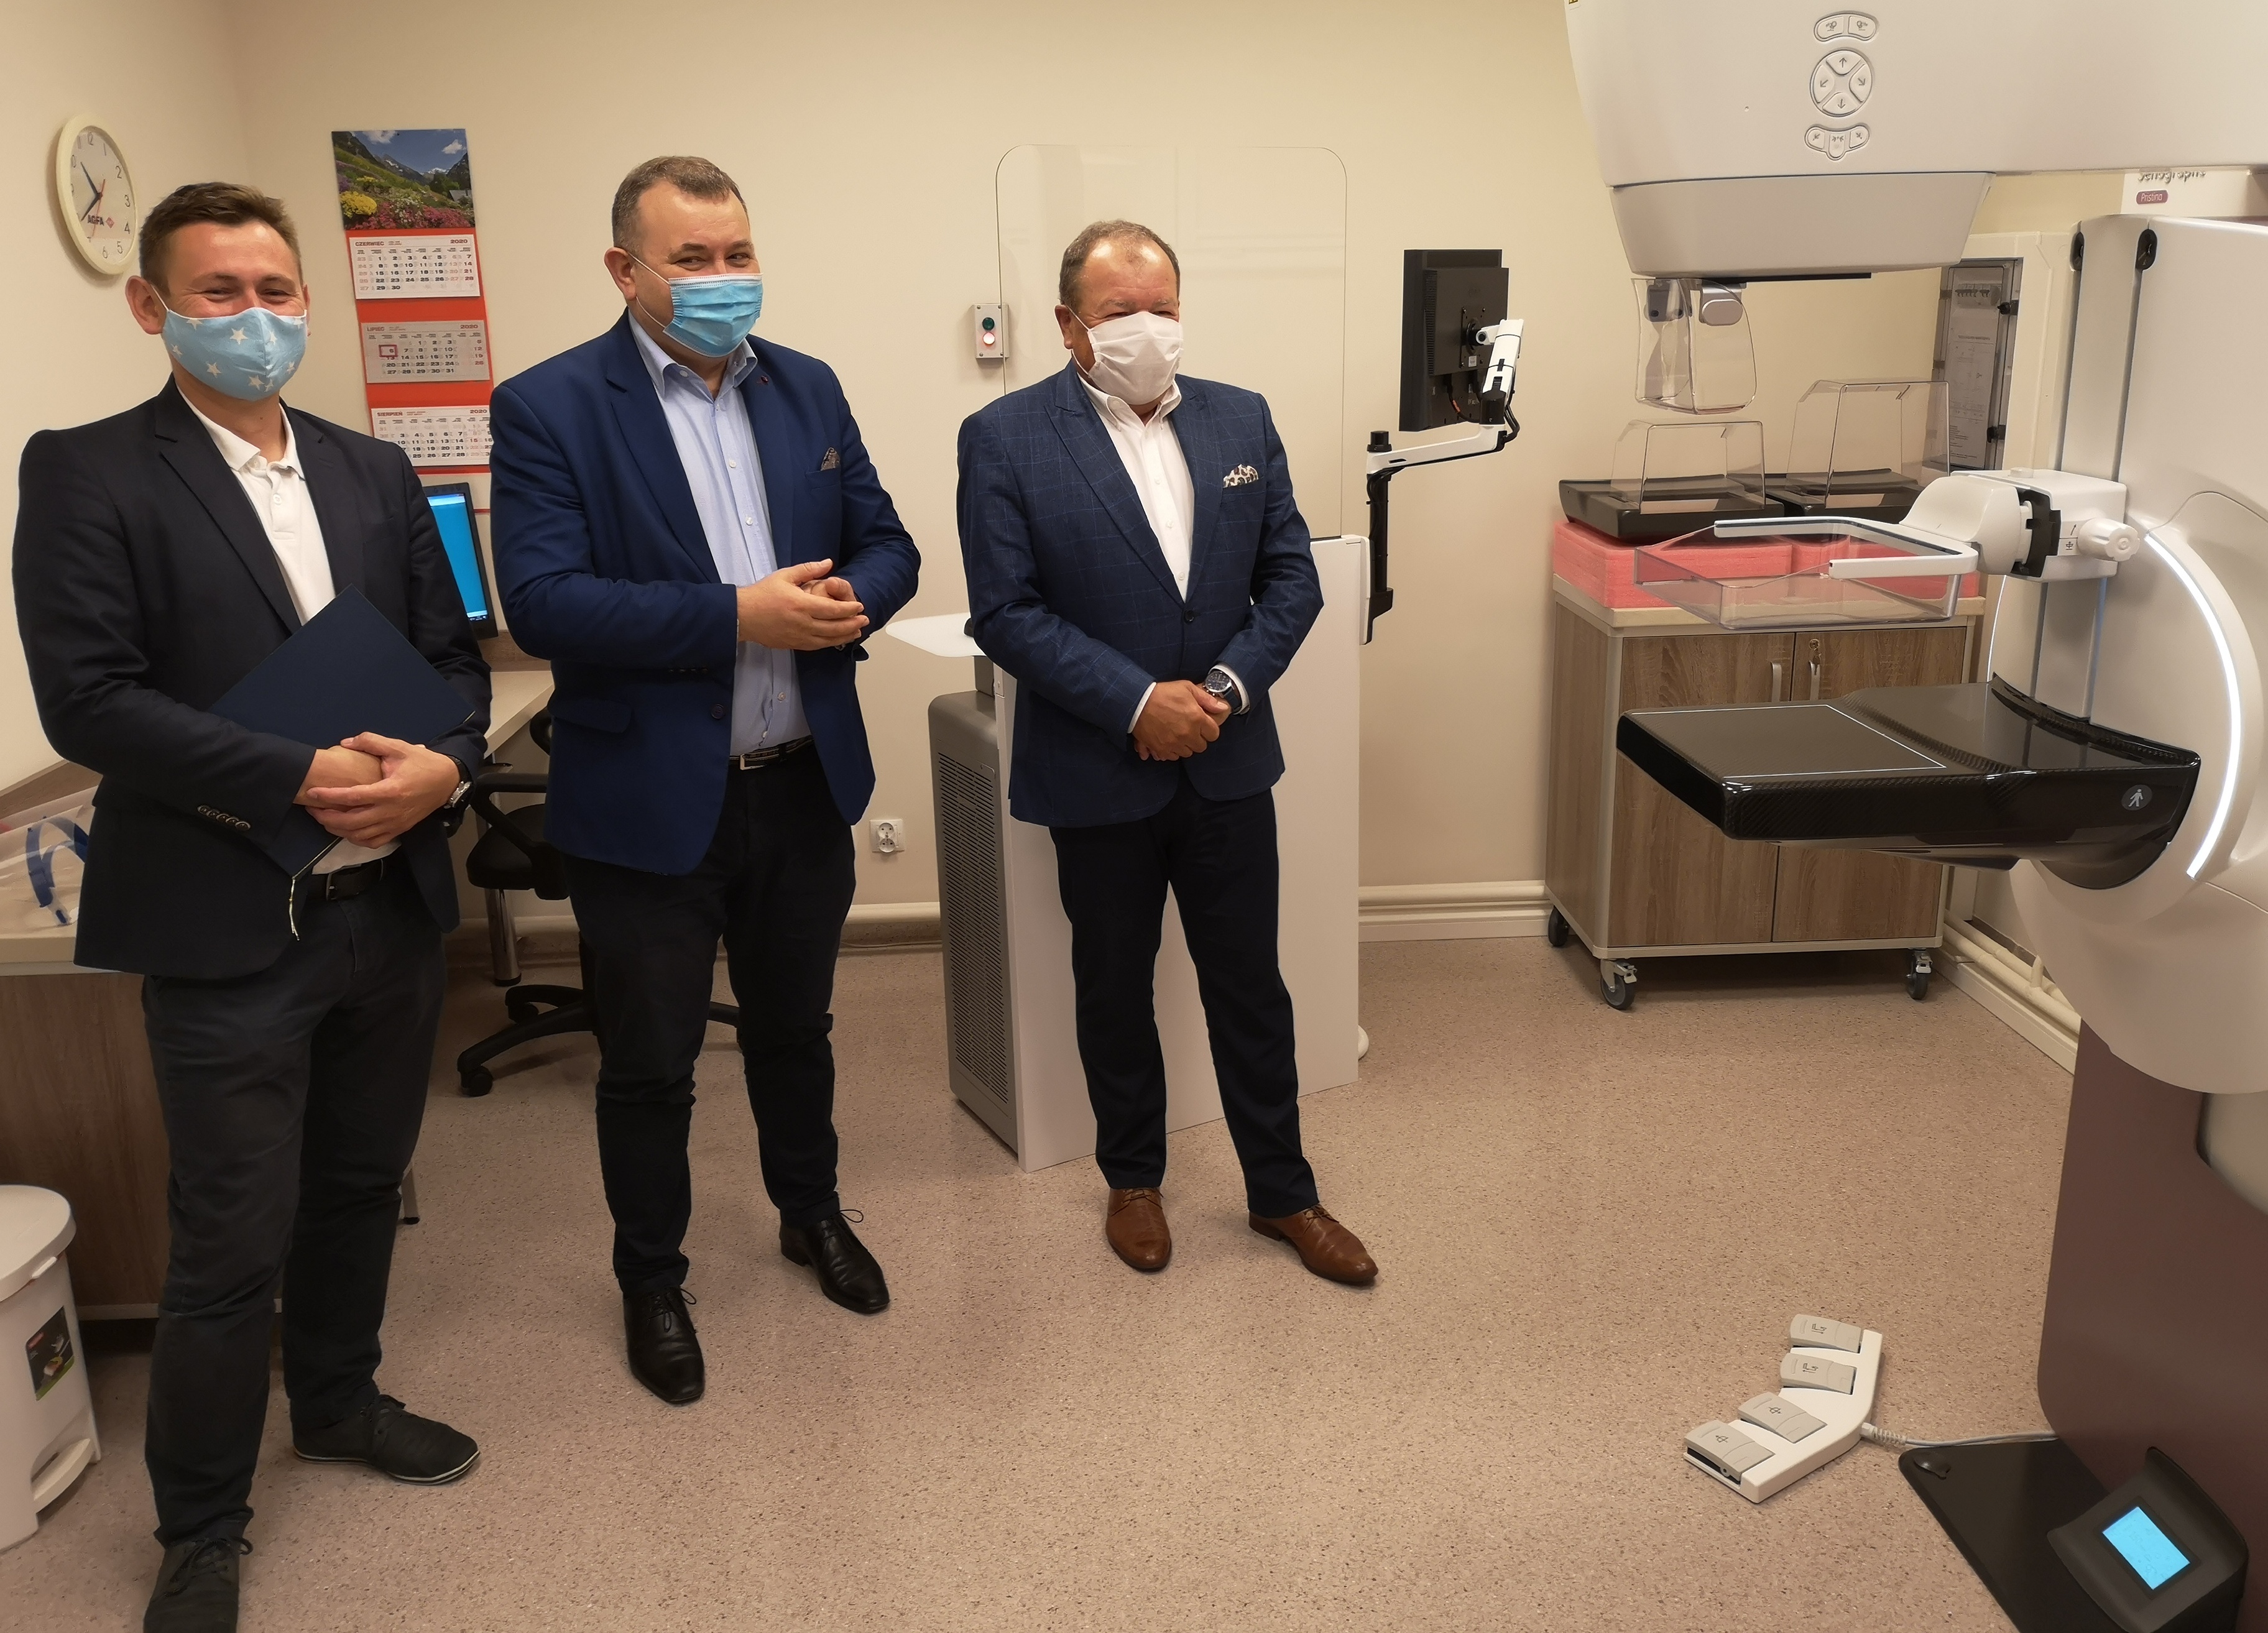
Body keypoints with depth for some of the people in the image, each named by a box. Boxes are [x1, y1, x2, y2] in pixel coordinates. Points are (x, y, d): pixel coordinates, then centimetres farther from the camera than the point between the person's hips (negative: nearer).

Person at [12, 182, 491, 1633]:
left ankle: (340, 1400, 43)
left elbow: (455, 653, 9)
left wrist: (444, 765, -12)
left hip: (394, 902, 5)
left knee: (362, 1187, 19)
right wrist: (299, 778, -22)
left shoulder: (376, 472, 10)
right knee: (232, 1244, 3)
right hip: (227, 925, -5)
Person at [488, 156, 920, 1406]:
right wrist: (739, 616, -26)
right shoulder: (548, 407, -10)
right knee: (648, 1064, 12)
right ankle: (650, 1281, 34)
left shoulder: (807, 388, 5)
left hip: (803, 785, 5)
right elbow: (543, 602, -20)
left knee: (794, 1024, 23)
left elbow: (886, 544, 8)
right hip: (648, 801, -4)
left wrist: (848, 600, -16)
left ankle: (812, 1213, 46)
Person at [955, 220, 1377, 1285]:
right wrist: (1136, 704, -20)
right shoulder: (1005, 438, -9)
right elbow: (1004, 611, -14)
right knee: (1114, 989, 14)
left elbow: (1292, 576, 3)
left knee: (1250, 985, 12)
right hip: (1098, 775, -3)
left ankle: (1282, 1192, 29)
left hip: (1227, 762, 3)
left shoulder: (1241, 419, 3)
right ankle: (1133, 1179, 35)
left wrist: (1229, 687, -12)